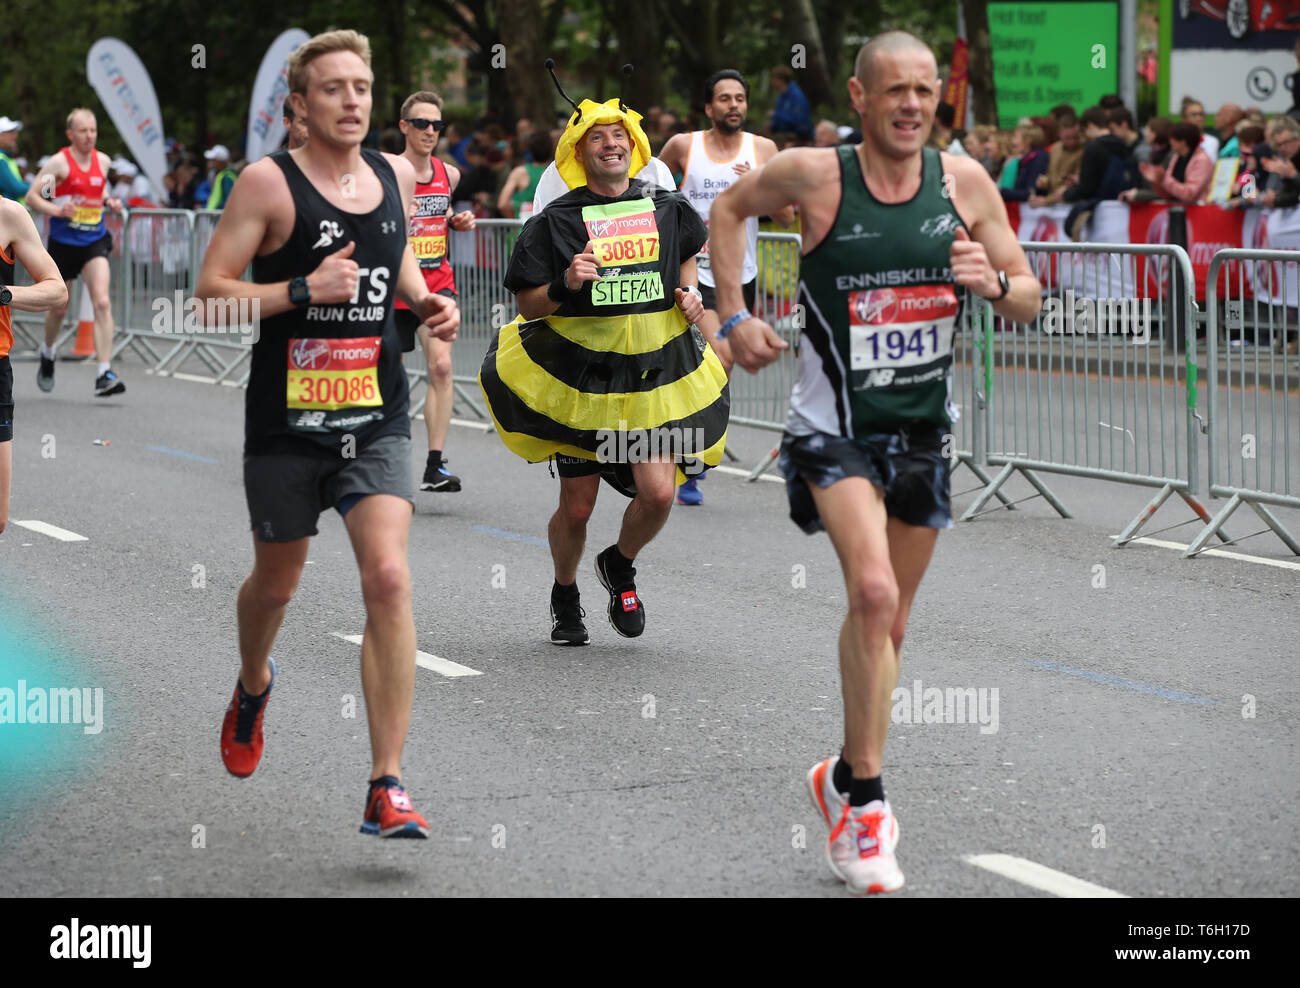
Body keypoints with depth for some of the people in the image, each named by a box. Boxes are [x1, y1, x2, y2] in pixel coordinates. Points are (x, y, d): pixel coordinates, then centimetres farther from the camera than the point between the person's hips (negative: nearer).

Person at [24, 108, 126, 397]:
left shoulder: (103, 161, 5)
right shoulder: (59, 162, -9)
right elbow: (31, 196, -8)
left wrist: (109, 202, 5)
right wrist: (57, 210, -24)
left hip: (95, 242, 2)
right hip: (63, 243, -2)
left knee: (102, 302, -16)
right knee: (59, 308, 12)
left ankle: (104, 374, -20)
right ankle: (48, 353, 44)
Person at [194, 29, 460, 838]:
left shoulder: (396, 176, 6)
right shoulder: (268, 182, -9)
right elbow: (211, 291, -11)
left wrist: (426, 301, 7)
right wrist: (305, 290, -22)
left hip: (377, 415, 2)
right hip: (287, 418, -2)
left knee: (389, 579, -15)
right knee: (277, 582, 16)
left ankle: (387, 787, -14)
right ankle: (253, 685, 53)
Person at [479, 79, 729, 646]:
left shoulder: (666, 210, 4)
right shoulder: (557, 221, -5)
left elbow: (687, 251, 27)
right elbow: (527, 306, -4)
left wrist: (690, 293, 9)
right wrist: (565, 285, -23)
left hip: (656, 376, 2)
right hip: (576, 378, -2)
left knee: (657, 493, -12)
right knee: (576, 508, 4)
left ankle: (620, 566, 21)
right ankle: (565, 597, 34)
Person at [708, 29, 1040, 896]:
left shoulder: (965, 182, -2)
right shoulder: (814, 175, -10)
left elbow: (1030, 301, 4)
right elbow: (729, 210, 10)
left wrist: (993, 283, -18)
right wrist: (734, 315, 1)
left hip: (923, 431, 4)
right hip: (836, 427, -4)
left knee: (887, 622, 15)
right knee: (873, 594, -23)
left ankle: (846, 778, 36)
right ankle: (866, 800, -14)